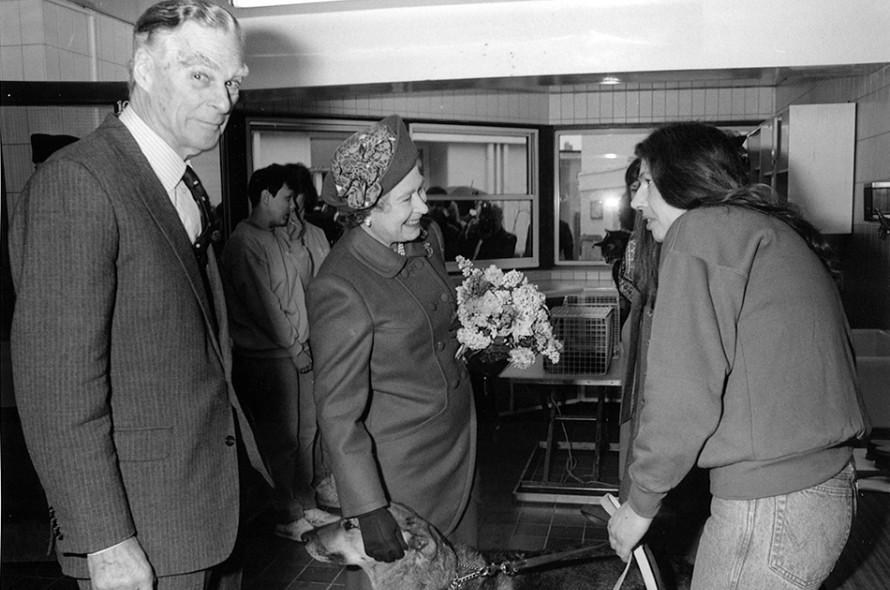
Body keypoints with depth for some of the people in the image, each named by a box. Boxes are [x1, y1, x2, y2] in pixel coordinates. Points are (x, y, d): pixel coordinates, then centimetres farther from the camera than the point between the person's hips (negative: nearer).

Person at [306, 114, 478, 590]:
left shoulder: (426, 235, -2)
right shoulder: (340, 288, -25)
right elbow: (338, 414, -21)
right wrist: (369, 510, -21)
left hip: (458, 444, 7)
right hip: (399, 467, -7)